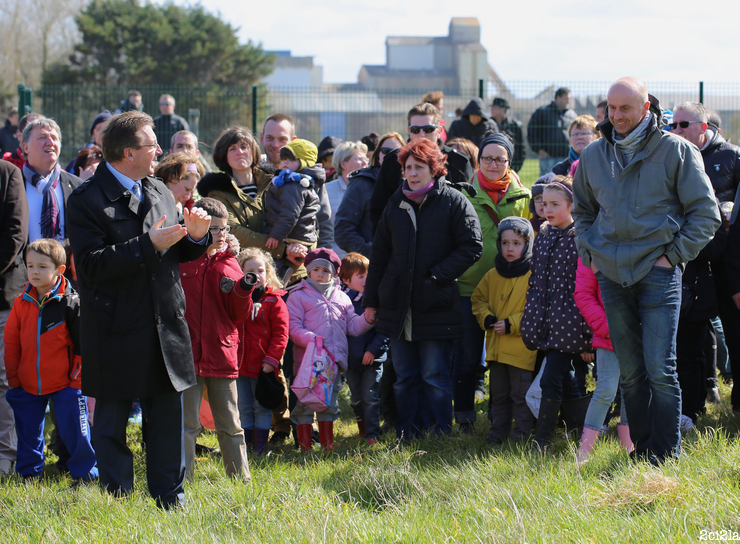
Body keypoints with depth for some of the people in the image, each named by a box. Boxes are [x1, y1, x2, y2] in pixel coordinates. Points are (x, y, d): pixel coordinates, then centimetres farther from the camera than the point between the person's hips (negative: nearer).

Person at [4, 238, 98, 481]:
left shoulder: (71, 303, -11)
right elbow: (11, 342, 8)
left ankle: (84, 471, 13)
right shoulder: (22, 303, 1)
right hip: (27, 385, 4)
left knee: (74, 429, -1)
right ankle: (29, 469, 31)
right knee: (28, 431, 15)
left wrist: (78, 378, -8)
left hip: (65, 384, -4)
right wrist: (13, 378, 4)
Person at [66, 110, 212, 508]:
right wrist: (149, 245, -24)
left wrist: (195, 237, -4)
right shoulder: (86, 199, -10)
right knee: (112, 423, 4)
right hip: (115, 333, -6)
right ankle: (117, 502, 14)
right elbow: (91, 264, -20)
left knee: (168, 418, 10)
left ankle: (170, 499, 20)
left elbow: (177, 253, 19)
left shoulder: (159, 191, 14)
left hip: (166, 325, 6)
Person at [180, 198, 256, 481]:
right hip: (187, 355, -3)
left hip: (222, 354, 3)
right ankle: (182, 479, 7)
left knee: (230, 424, 10)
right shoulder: (179, 261, 0)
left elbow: (238, 317, 7)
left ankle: (241, 478, 16)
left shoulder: (229, 265, 9)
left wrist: (243, 290, -9)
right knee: (187, 423, 1)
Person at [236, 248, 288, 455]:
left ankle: (261, 449, 9)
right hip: (240, 364, 4)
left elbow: (280, 334, -8)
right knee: (243, 409, 11)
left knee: (262, 408, 3)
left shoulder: (274, 301, -4)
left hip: (263, 367, -4)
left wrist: (272, 359, -16)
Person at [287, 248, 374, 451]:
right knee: (305, 402, -4)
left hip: (333, 359, 4)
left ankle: (328, 443, 21)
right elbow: (293, 328, -6)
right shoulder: (298, 296, 3)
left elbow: (351, 326, 18)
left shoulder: (341, 297, 18)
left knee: (330, 402, 11)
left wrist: (366, 320, -2)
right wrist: (310, 339, -22)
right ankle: (305, 446, 3)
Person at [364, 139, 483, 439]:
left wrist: (437, 275, -14)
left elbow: (471, 247, -7)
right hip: (397, 307, 5)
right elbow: (380, 252, 15)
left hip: (436, 308, -5)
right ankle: (407, 436, 15)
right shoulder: (396, 202, 12)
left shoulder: (453, 201, -3)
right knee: (405, 378, 9)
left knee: (434, 378, -1)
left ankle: (438, 436, 5)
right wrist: (371, 300, 11)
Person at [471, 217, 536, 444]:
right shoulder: (492, 276, 9)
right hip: (496, 347, 6)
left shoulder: (532, 276, -10)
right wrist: (486, 318, -2)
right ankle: (498, 430, 25)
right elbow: (478, 299, 18)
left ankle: (522, 432, 12)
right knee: (498, 394, 15)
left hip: (522, 349, -6)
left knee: (521, 393, 2)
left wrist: (512, 325, -18)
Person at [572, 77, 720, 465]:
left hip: (658, 274, -4)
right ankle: (641, 452, 16)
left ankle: (666, 457, -1)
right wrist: (589, 253, 12)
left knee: (660, 371, -9)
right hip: (612, 276, 4)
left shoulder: (676, 150, -2)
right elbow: (582, 211, 26)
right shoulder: (593, 156, 10)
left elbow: (705, 213, 1)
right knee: (629, 374, 8)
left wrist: (674, 254, -5)